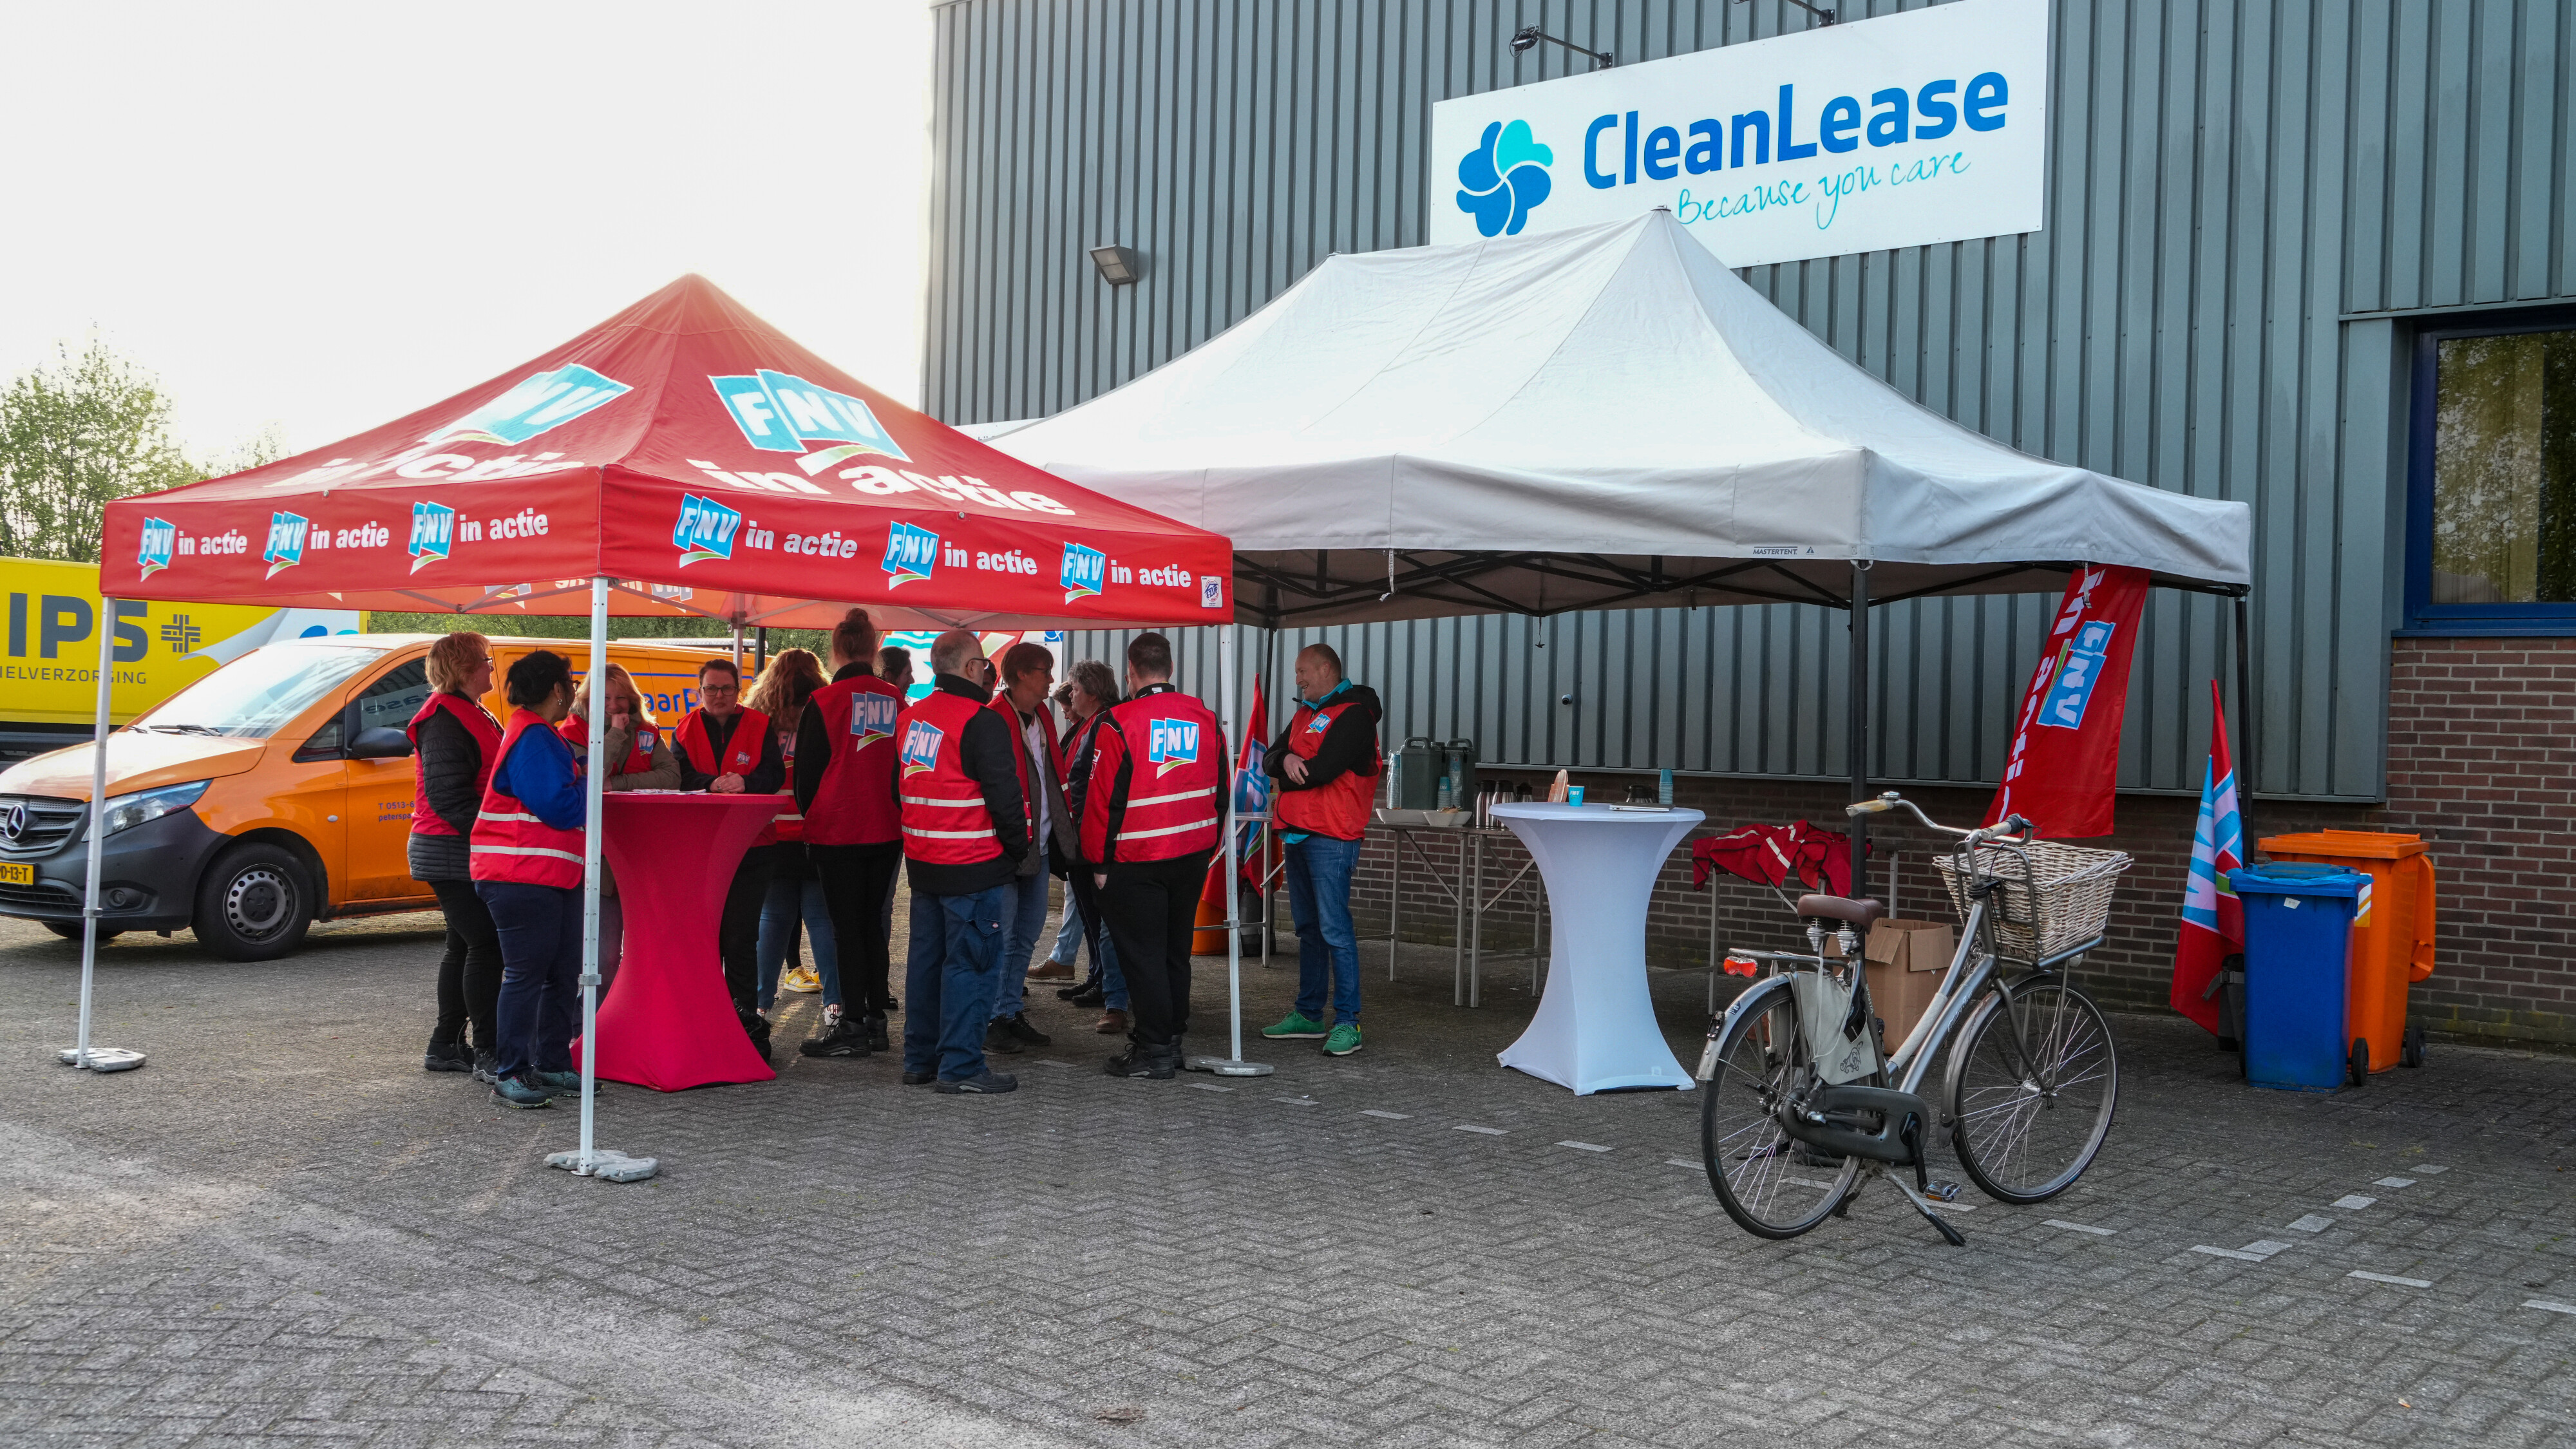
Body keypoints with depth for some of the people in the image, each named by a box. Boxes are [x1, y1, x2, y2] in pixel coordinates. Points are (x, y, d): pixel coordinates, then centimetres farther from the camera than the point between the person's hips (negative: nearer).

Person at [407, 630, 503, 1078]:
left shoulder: (471, 715, 20)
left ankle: (445, 1045, 22)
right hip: (451, 852, -11)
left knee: (466, 946, 14)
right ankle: (487, 1051, -7)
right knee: (486, 945, -10)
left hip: (461, 852, 11)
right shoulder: (445, 718, -14)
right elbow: (447, 794, -22)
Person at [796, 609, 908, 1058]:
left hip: (837, 831, -4)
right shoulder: (896, 701, 1)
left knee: (846, 925, 2)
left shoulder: (824, 702, -11)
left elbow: (807, 771, -4)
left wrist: (809, 818, 12)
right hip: (887, 831, 4)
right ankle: (876, 1019, 15)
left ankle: (852, 1024, 2)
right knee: (874, 922, 13)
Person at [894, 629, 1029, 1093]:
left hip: (921, 862, 8)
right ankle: (960, 1066, -1)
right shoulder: (981, 722, -16)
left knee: (926, 958, 15)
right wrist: (1018, 845, -2)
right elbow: (1003, 793, -17)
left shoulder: (910, 717, 10)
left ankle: (920, 1059, 22)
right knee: (971, 962, -3)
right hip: (974, 865, -8)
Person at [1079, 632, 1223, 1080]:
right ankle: (1172, 1037, 26)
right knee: (1176, 949, 17)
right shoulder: (1205, 719, 4)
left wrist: (1099, 861, -3)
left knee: (1141, 954, 2)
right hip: (1193, 857, 6)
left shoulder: (1117, 723, -14)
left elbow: (1102, 799, -12)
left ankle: (1153, 1051, 5)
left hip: (1136, 860, -6)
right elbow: (1220, 790, 12)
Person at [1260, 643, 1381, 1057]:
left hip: (1331, 838, -9)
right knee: (1308, 927, 14)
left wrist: (1288, 776, -1)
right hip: (1297, 834, 9)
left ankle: (1347, 1022, -7)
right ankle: (1308, 1015, 21)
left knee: (1335, 929, -10)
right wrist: (1287, 760, -11)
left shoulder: (1353, 714, -9)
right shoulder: (1305, 714, 20)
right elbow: (1271, 759, 13)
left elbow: (1322, 769, -19)